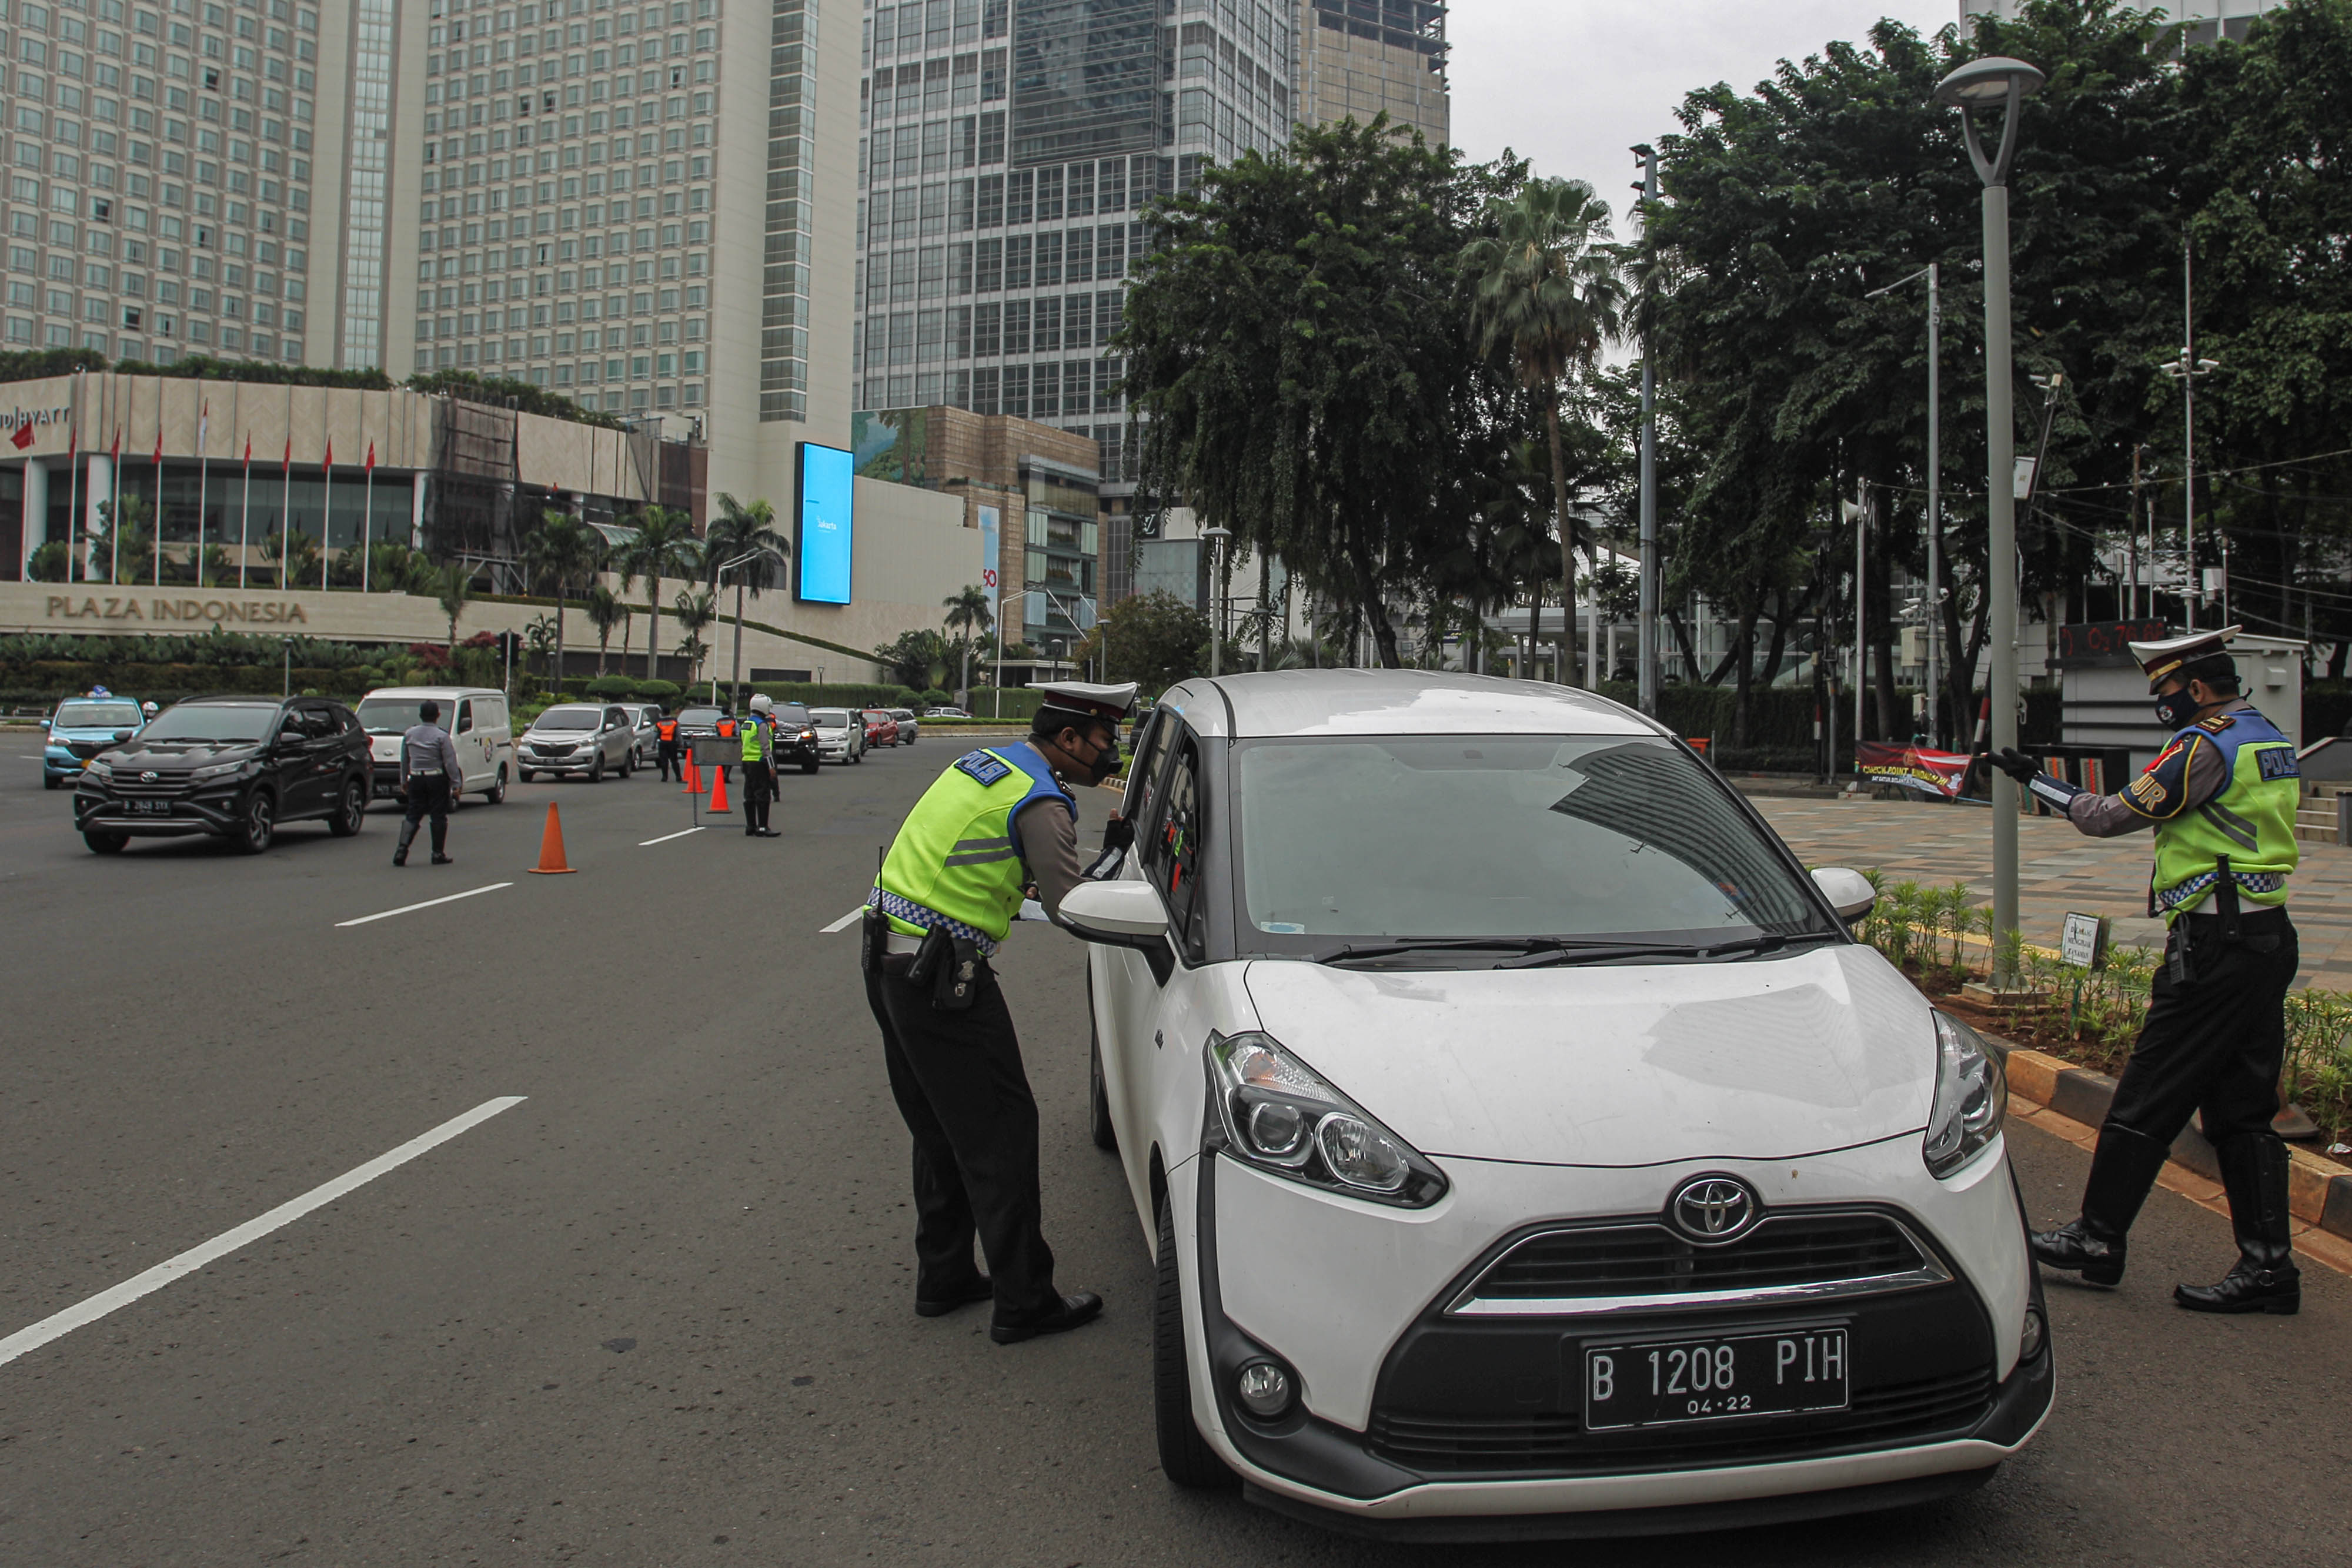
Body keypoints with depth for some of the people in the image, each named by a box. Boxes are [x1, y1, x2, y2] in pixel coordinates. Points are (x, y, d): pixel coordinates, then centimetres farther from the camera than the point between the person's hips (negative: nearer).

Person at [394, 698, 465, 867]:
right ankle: (438, 854, 6)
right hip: (437, 780, -4)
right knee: (439, 817, 4)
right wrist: (456, 783, -5)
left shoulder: (410, 734, 4)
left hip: (416, 779, 4)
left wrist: (404, 781, 21)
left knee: (413, 816, 8)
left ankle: (402, 850, -6)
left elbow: (404, 760, 12)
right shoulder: (441, 736, -10)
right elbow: (450, 762, -11)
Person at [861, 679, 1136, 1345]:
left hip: (887, 958, 10)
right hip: (941, 974, -9)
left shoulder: (983, 762, 13)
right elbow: (1072, 909, -15)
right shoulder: (1042, 802, -14)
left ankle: (943, 1277, 28)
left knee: (941, 1130, 19)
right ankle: (1024, 1302, 7)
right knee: (998, 1133, -1)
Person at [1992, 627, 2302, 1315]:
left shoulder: (2207, 745, -14)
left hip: (2214, 944, -9)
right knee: (2244, 1109, 11)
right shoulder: (2271, 739, 15)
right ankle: (2268, 1265, 11)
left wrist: (2038, 782, 2)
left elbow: (2114, 816, -12)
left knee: (2148, 1098, -1)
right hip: (2268, 939, 9)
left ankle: (2097, 1239, 8)